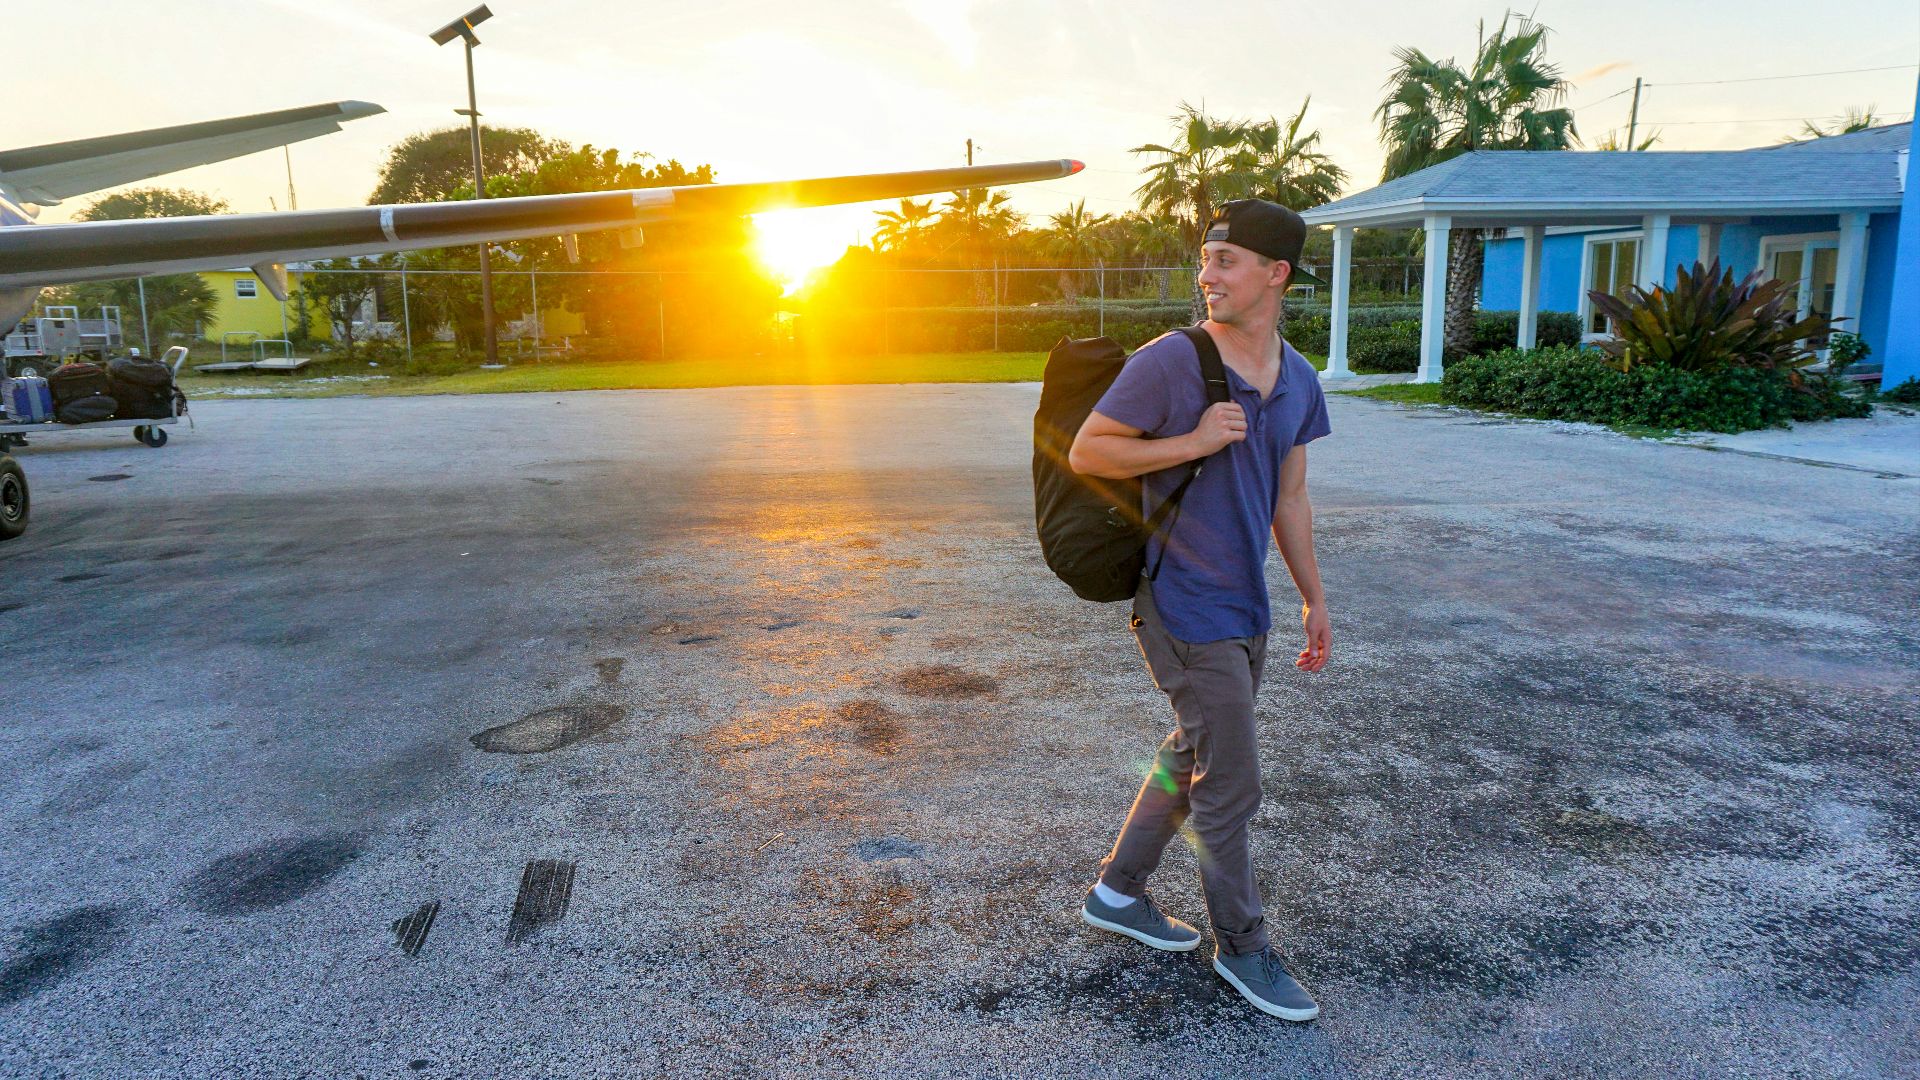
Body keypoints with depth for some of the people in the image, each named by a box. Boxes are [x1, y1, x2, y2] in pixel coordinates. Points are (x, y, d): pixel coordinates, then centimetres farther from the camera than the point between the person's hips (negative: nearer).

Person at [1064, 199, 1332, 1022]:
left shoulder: (1299, 381, 7)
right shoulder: (1169, 362, -14)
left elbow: (1289, 499, 15)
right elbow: (1085, 452, -11)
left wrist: (1315, 599, 16)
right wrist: (1194, 442, -21)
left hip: (1246, 608, 7)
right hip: (1186, 606, -7)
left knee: (1192, 760, 18)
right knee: (1231, 785, 1)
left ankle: (1117, 891, 36)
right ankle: (1241, 945, 22)